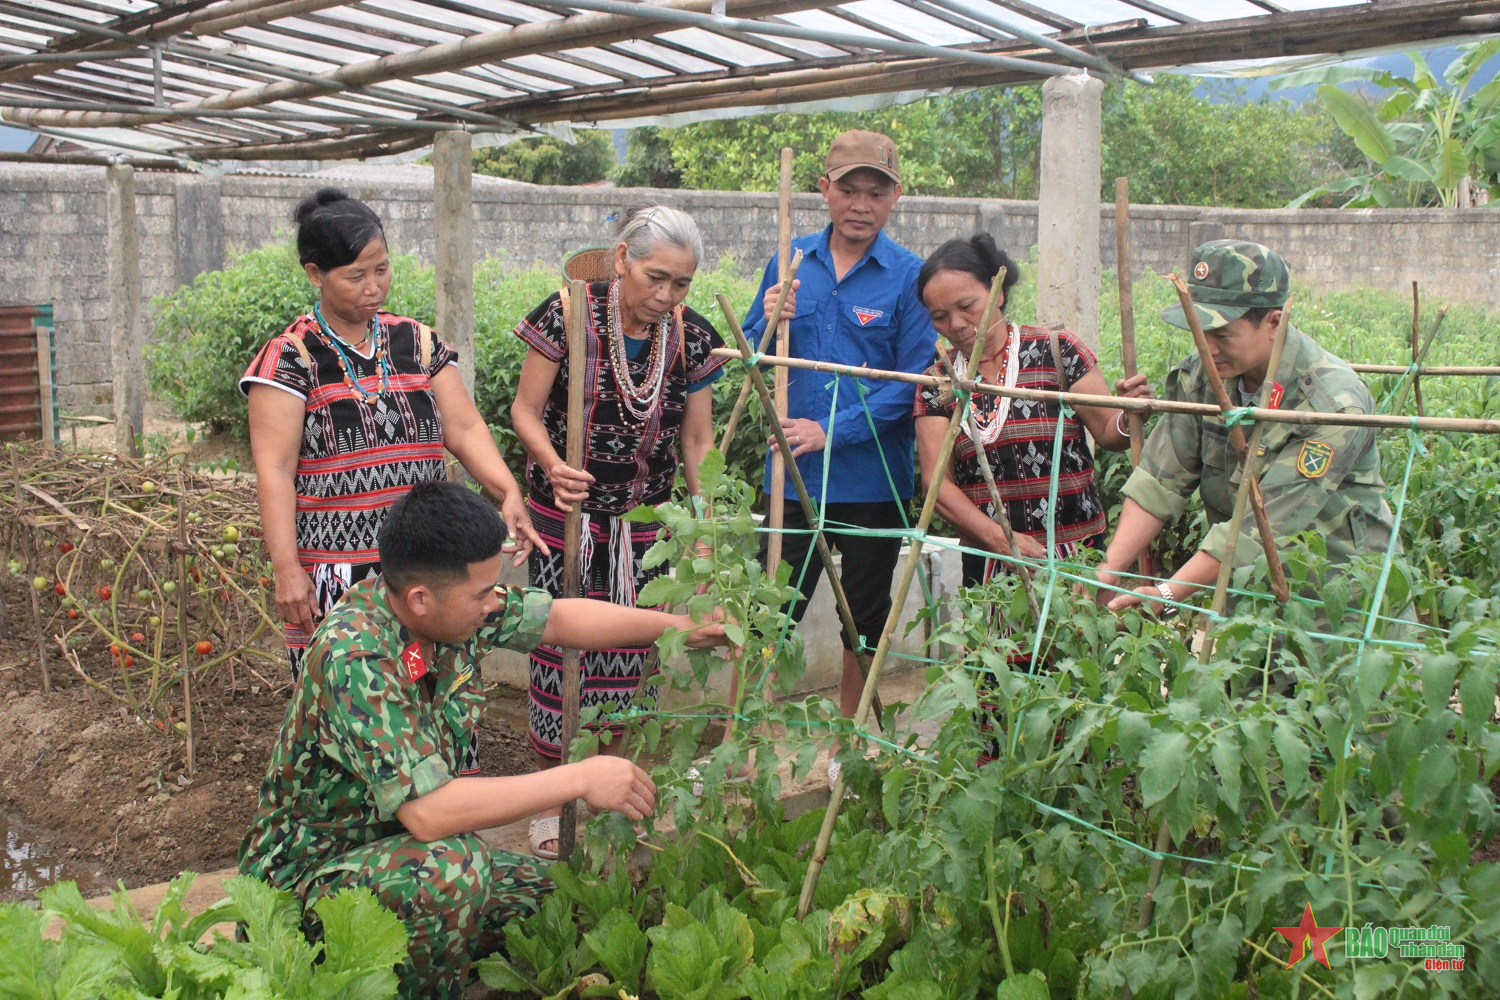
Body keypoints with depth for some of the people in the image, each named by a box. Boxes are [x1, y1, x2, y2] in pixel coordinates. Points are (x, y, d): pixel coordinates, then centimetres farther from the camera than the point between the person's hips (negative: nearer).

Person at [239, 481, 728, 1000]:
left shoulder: (448, 605, -10)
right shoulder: (354, 658, -33)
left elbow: (556, 618, 8)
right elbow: (427, 812, -38)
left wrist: (678, 626, 5)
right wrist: (581, 779, -32)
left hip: (399, 841, 8)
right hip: (307, 873, -8)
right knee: (452, 868, -34)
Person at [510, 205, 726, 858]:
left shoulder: (692, 339, -3)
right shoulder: (567, 315, -14)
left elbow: (698, 442, 5)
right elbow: (526, 410, -6)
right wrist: (553, 466, -26)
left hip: (644, 522, 3)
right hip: (566, 513, -3)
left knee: (631, 651, 8)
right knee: (559, 645, -1)